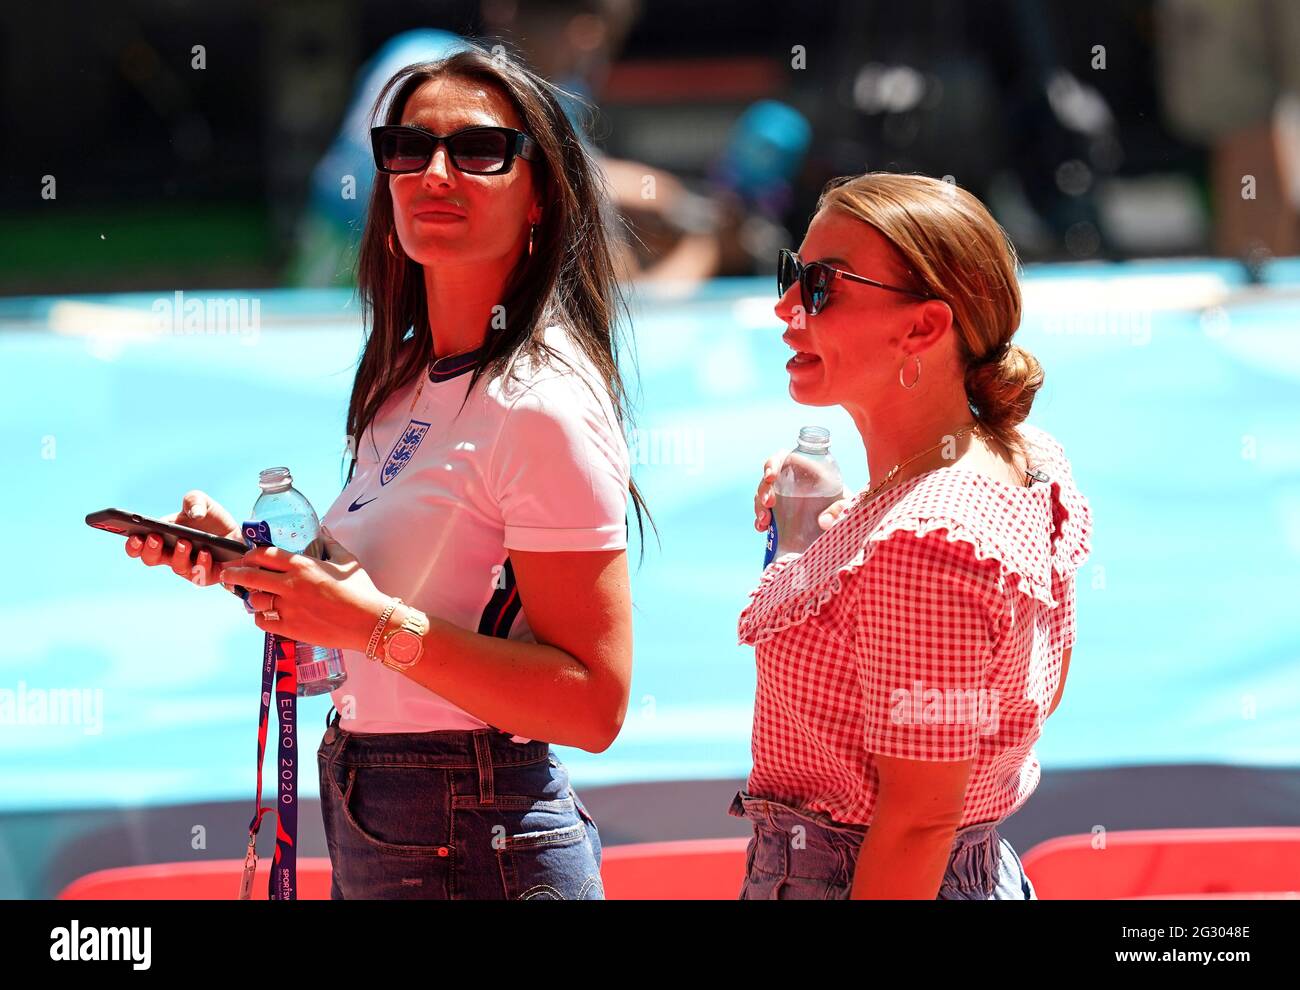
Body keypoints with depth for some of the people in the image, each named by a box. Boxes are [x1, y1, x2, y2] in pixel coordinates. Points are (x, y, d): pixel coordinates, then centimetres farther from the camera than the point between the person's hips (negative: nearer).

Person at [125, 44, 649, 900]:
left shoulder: (544, 405, -16)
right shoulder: (411, 381, 10)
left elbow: (592, 707, -20)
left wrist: (375, 624, -25)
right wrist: (243, 558, 2)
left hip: (475, 851, -8)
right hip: (369, 829, 8)